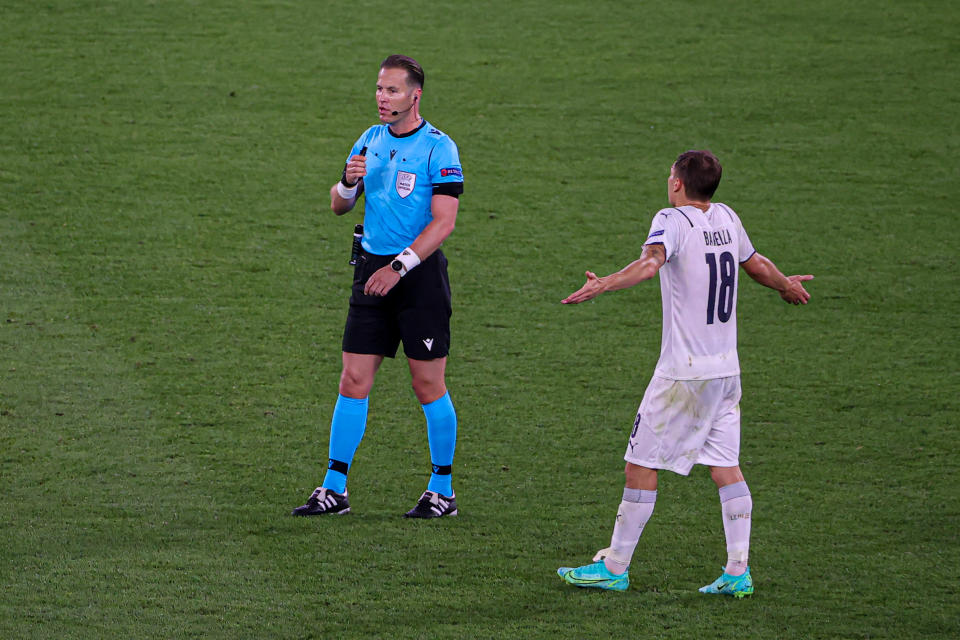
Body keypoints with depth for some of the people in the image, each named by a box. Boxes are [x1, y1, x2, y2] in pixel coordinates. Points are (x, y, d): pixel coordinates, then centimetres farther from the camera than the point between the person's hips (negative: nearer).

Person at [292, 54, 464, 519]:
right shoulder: (370, 141, 11)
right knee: (353, 380, 2)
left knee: (428, 384, -1)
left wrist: (399, 267, -20)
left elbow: (444, 221, -14)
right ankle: (334, 489, 6)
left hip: (419, 272, -5)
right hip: (372, 269, 5)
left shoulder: (438, 148, -8)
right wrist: (348, 183, -7)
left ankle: (443, 492, 9)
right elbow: (338, 206, 16)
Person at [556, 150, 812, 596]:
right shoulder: (726, 218, 9)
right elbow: (756, 264, 24)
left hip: (684, 371, -7)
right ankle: (737, 572, 3)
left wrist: (603, 286, -42)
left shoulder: (672, 220, -11)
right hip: (727, 367, 7)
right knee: (726, 466, 8)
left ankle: (615, 567, 6)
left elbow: (651, 262, -31)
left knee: (641, 463, 1)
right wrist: (786, 286, 44)